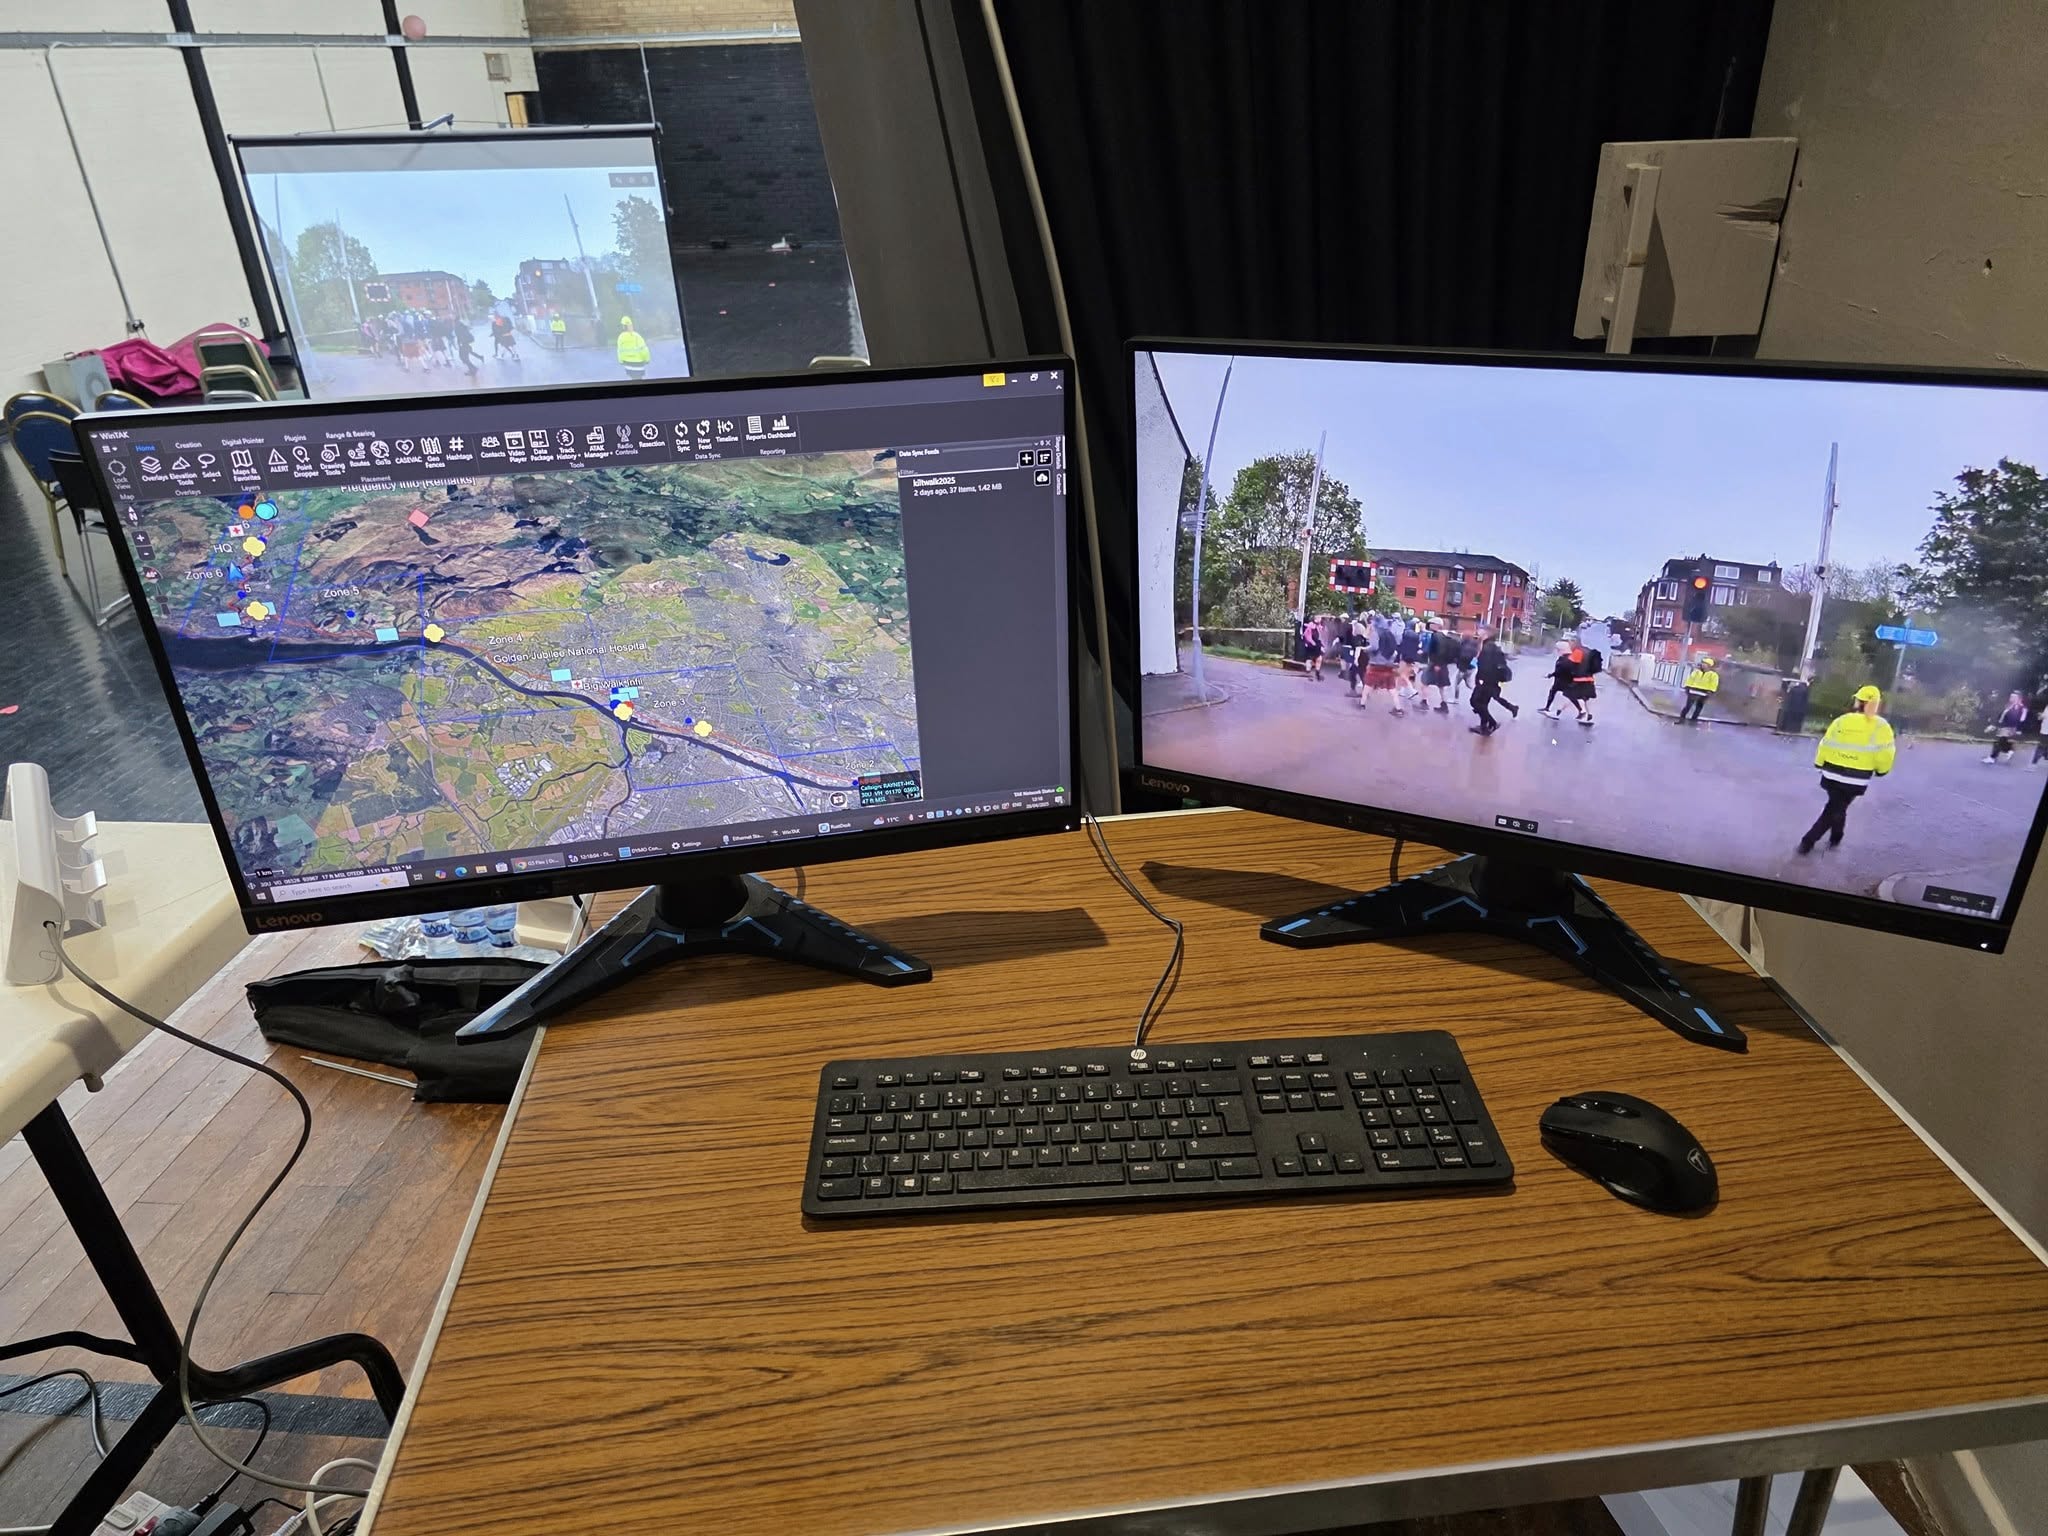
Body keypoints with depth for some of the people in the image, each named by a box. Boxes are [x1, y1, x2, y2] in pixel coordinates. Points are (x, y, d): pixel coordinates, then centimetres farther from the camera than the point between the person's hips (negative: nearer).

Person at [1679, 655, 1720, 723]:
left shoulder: (1713, 675, -1)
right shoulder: (1696, 671, 8)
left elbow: (1713, 685, -6)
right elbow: (1690, 680, 11)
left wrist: (1710, 692, -14)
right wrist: (1687, 687, 4)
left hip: (1703, 694, -1)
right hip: (1693, 691, 1)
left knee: (1698, 708, 6)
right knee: (1688, 706, -1)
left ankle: (1693, 720, 14)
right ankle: (1682, 719, 3)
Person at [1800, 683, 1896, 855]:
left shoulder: (1841, 721, -5)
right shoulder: (1880, 726, -8)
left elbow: (1826, 744, 0)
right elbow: (1885, 753, -7)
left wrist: (1819, 763, 15)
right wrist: (1881, 769, 12)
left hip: (1833, 774, 2)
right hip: (1856, 780, -2)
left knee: (1836, 806, 23)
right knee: (1836, 809, 6)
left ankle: (1835, 839, 35)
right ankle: (1808, 841, 2)